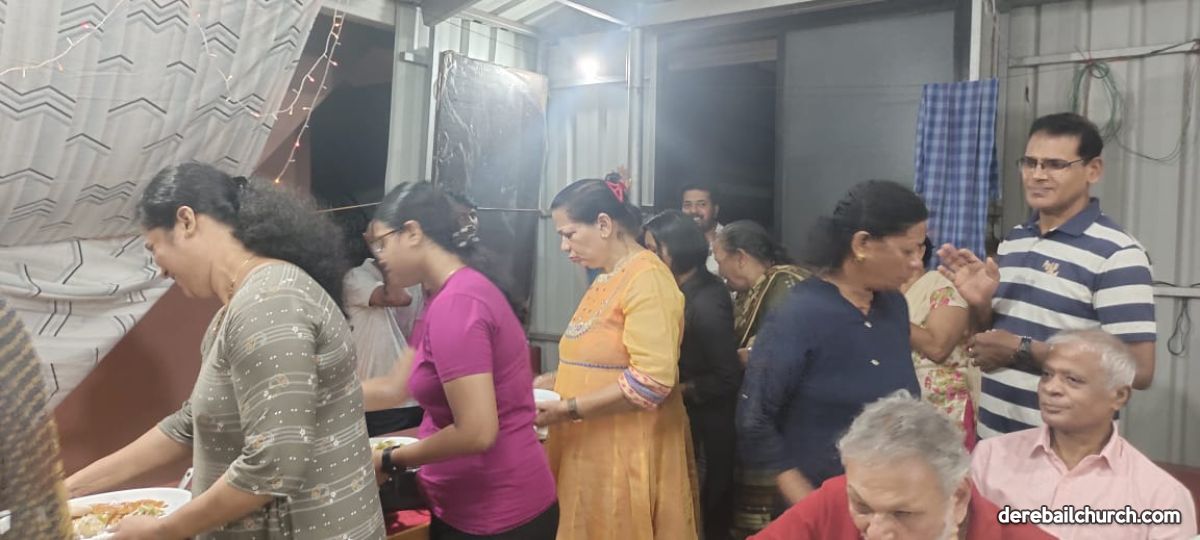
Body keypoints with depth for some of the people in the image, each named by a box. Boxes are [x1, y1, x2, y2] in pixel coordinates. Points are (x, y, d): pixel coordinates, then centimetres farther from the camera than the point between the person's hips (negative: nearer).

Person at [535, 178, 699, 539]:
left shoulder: (647, 277, -15)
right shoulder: (607, 280, 13)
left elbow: (652, 380, -23)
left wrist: (568, 409, -20)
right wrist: (557, 381, 6)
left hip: (627, 458, -8)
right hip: (591, 452, 8)